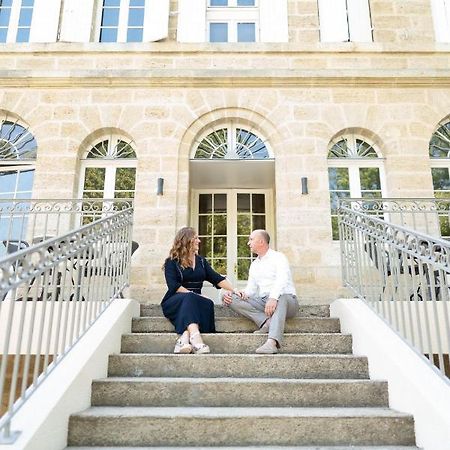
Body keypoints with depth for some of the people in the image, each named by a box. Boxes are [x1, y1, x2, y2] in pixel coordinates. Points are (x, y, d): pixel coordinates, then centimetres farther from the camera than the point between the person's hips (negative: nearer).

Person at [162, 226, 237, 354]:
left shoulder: (201, 261, 19)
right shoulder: (172, 261, 3)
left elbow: (217, 278, 8)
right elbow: (173, 285, -11)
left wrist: (234, 290, -5)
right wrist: (192, 294, -21)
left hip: (195, 301, 4)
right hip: (174, 302, -4)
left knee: (208, 303, -30)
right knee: (189, 298, -36)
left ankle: (184, 338, -49)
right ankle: (195, 337, -59)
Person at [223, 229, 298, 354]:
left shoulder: (278, 257, 1)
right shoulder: (254, 265, 22)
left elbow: (282, 279, -18)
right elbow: (251, 288, 13)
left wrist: (273, 298, -36)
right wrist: (243, 293, -11)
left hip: (286, 301, -5)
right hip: (263, 302, 5)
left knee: (281, 298, -42)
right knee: (229, 298, -15)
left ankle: (272, 342, -57)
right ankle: (266, 321, -29)